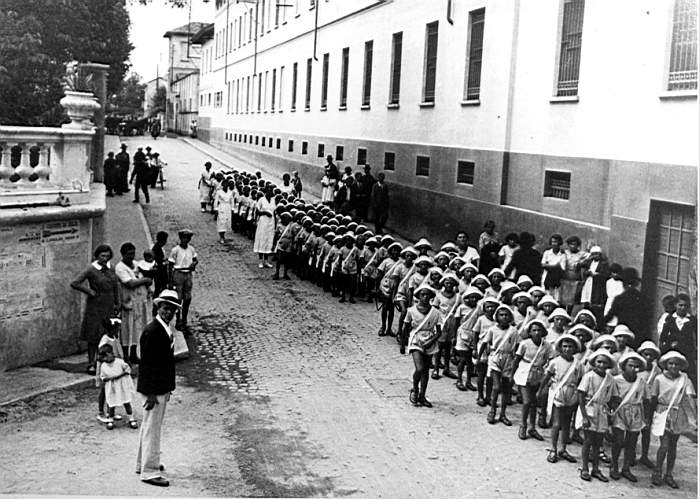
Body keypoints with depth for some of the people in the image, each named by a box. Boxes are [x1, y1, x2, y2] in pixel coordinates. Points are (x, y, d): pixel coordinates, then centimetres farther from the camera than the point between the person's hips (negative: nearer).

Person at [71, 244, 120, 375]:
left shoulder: (110, 267, 6)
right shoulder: (91, 269, -12)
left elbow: (115, 285, 17)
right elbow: (74, 283, -17)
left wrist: (118, 303, 14)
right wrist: (89, 291, -12)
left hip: (109, 306, 5)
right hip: (95, 306, -5)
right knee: (93, 336, 0)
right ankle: (91, 364, 8)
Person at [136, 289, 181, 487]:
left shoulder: (165, 329, 8)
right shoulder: (152, 331, -22)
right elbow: (146, 364, -23)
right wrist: (151, 394, -22)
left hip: (161, 387, 10)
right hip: (153, 389, -10)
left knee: (149, 426, 21)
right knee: (152, 428, -2)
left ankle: (143, 463, 35)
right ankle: (149, 471, 7)